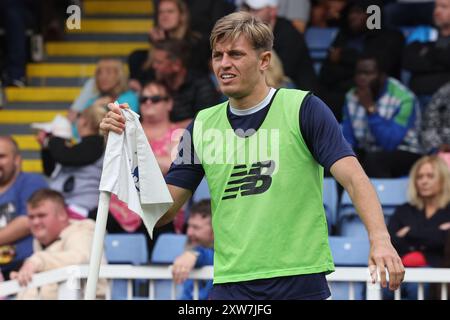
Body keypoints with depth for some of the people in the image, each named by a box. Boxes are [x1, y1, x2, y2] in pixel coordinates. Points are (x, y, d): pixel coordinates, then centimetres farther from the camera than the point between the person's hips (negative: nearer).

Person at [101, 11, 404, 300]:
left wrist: (380, 238, -28)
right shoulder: (203, 126, 10)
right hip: (231, 287, 3)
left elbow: (353, 178, -11)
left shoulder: (304, 109, -3)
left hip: (300, 283, -3)